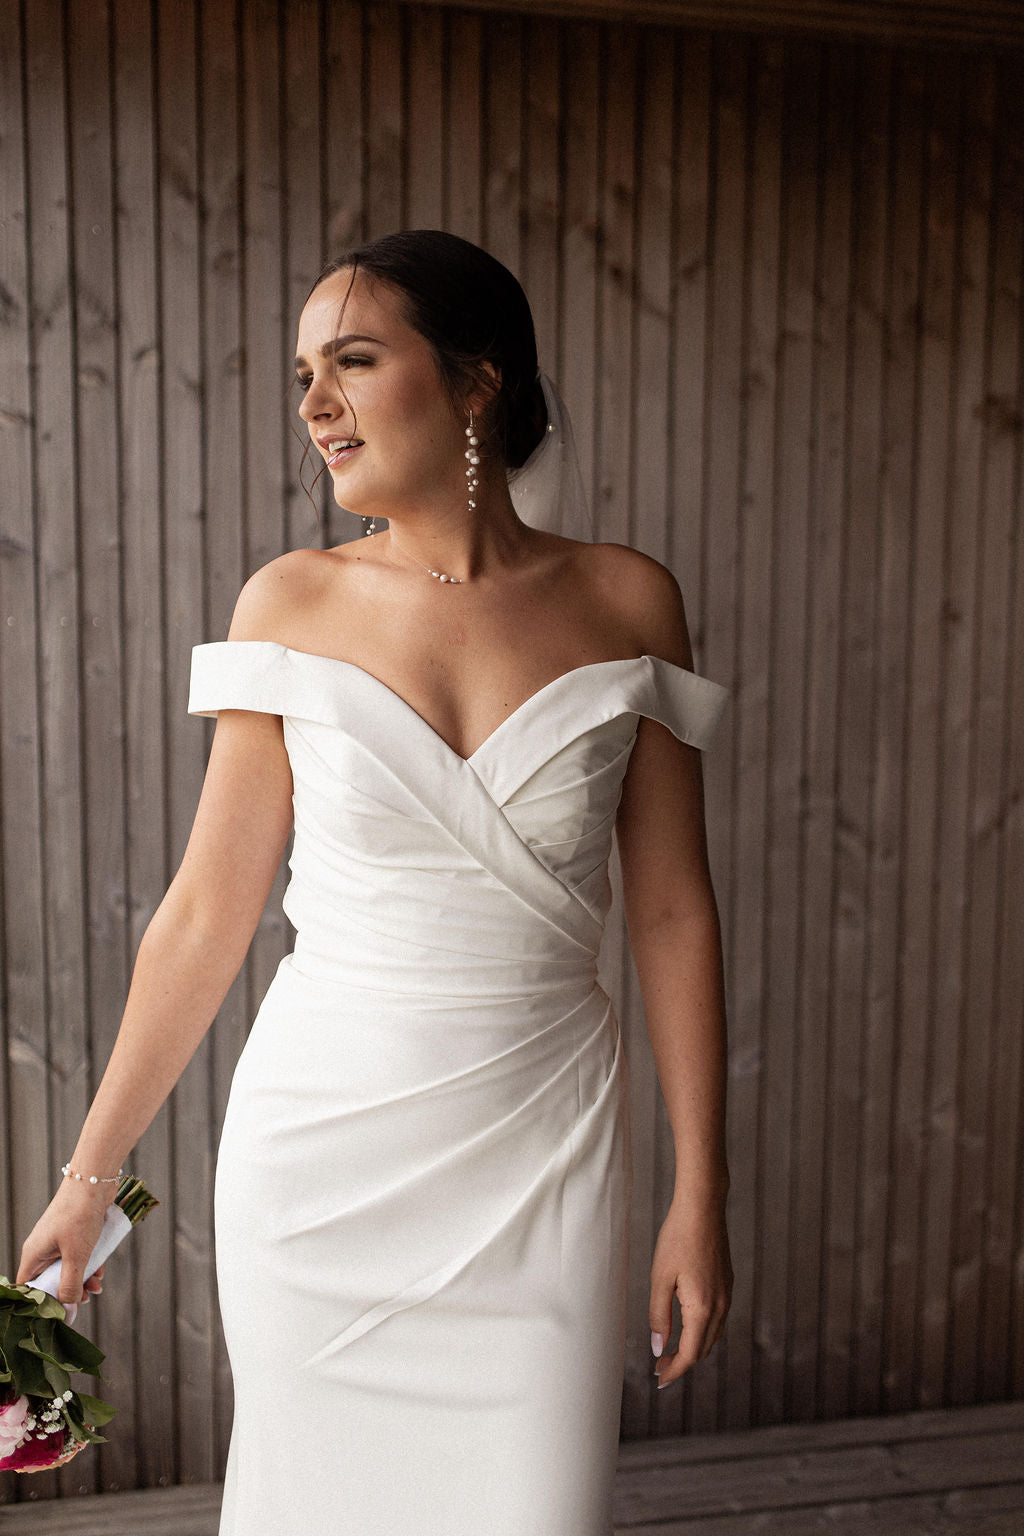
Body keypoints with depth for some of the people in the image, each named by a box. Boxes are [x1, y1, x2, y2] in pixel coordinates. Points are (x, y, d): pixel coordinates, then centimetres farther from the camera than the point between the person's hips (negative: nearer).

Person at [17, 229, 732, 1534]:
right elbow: (208, 909, 0)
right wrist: (90, 1174, 4)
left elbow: (672, 914, -1)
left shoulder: (625, 602, -3)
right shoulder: (294, 604, -3)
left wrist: (700, 1195, 0)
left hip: (541, 1152, 0)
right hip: (322, 1147, 1)